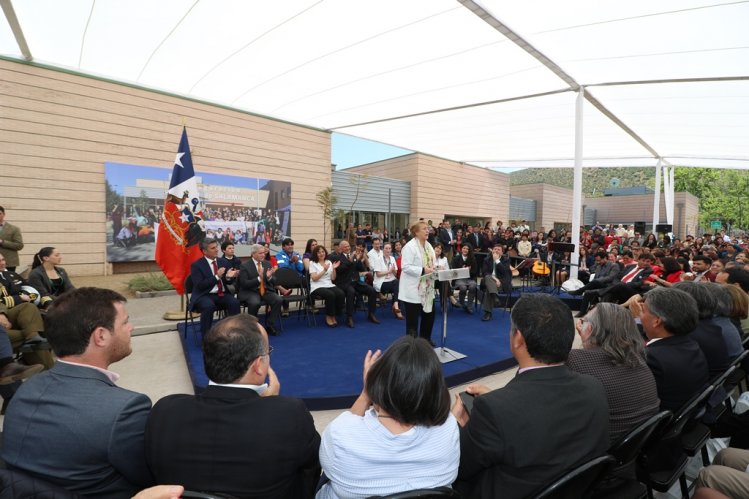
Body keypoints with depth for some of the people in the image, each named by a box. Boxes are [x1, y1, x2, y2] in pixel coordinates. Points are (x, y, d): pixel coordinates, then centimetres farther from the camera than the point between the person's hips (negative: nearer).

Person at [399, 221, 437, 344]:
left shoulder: (428, 245, 12)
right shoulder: (410, 246, -16)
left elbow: (432, 262, 18)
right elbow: (405, 267, -22)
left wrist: (436, 269, -4)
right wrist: (422, 270, -25)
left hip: (427, 288, 8)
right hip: (413, 289, -8)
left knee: (429, 314, 16)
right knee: (413, 318, 3)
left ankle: (425, 338, 34)